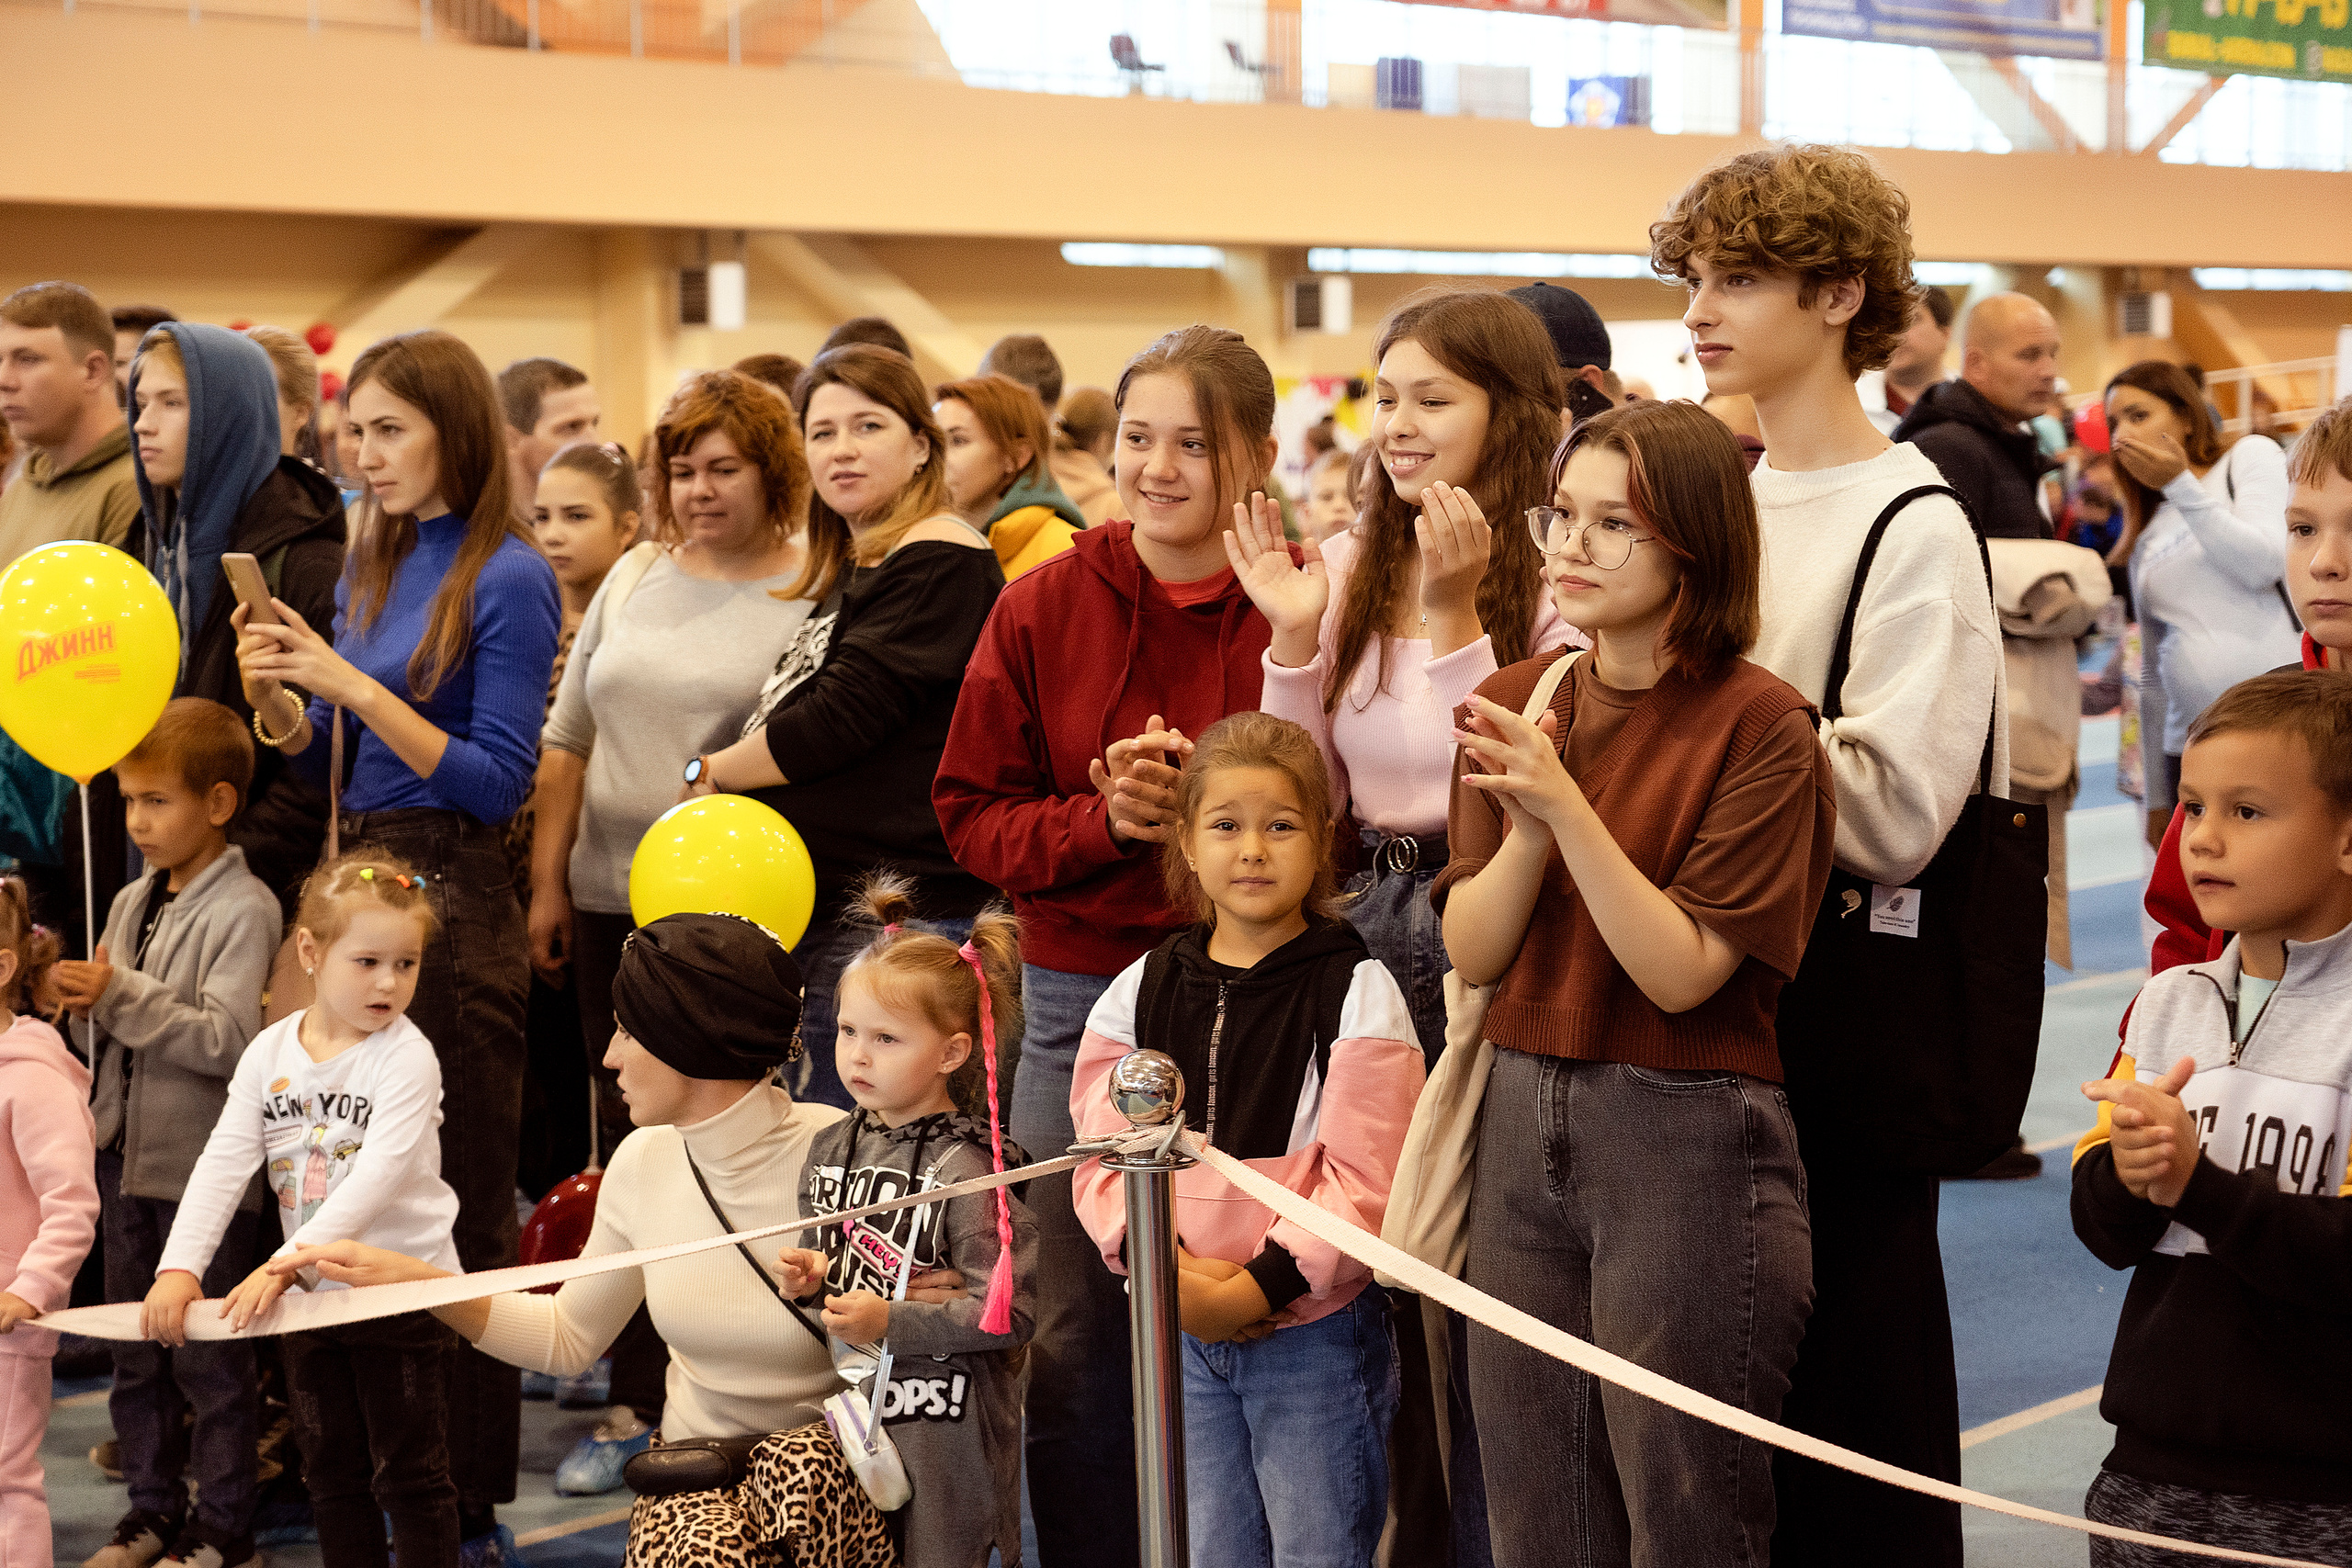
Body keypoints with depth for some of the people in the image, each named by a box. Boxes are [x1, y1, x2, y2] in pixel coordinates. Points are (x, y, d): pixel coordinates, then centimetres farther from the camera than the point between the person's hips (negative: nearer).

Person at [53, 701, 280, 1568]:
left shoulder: (243, 909, -12)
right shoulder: (132, 902, 12)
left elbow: (227, 1040, -22)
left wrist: (121, 996, -23)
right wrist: (81, 999, -2)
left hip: (203, 1169, -8)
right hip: (129, 1153, 8)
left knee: (207, 1358, 1)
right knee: (134, 1350, 15)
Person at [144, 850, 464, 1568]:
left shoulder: (406, 1057, -14)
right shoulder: (270, 1053, 1)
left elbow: (379, 1177, -25)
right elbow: (224, 1164, -5)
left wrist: (285, 1264, -34)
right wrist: (179, 1268, -19)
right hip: (310, 1298, 5)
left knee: (409, 1474, 2)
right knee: (332, 1473, 15)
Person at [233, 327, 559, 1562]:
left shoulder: (506, 577, -9)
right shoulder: (370, 566, 13)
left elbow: (499, 781, -14)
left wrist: (358, 689, -18)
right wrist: (275, 699, -3)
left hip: (450, 907, -8)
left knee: (453, 1210, -1)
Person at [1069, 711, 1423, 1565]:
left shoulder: (1356, 990, -7)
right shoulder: (1144, 989, 5)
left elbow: (1363, 1182, -12)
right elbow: (1103, 1156, 3)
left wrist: (1258, 1287, -19)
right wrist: (1169, 1274, -13)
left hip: (1314, 1330, -4)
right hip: (1180, 1331, 4)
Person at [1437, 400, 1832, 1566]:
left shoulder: (1759, 724, -12)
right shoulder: (1522, 702, 6)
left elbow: (1683, 971, -16)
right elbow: (1471, 949, 3)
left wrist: (1567, 806, -22)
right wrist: (1526, 827, -14)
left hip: (1687, 1142, -6)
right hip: (1522, 1130, 6)